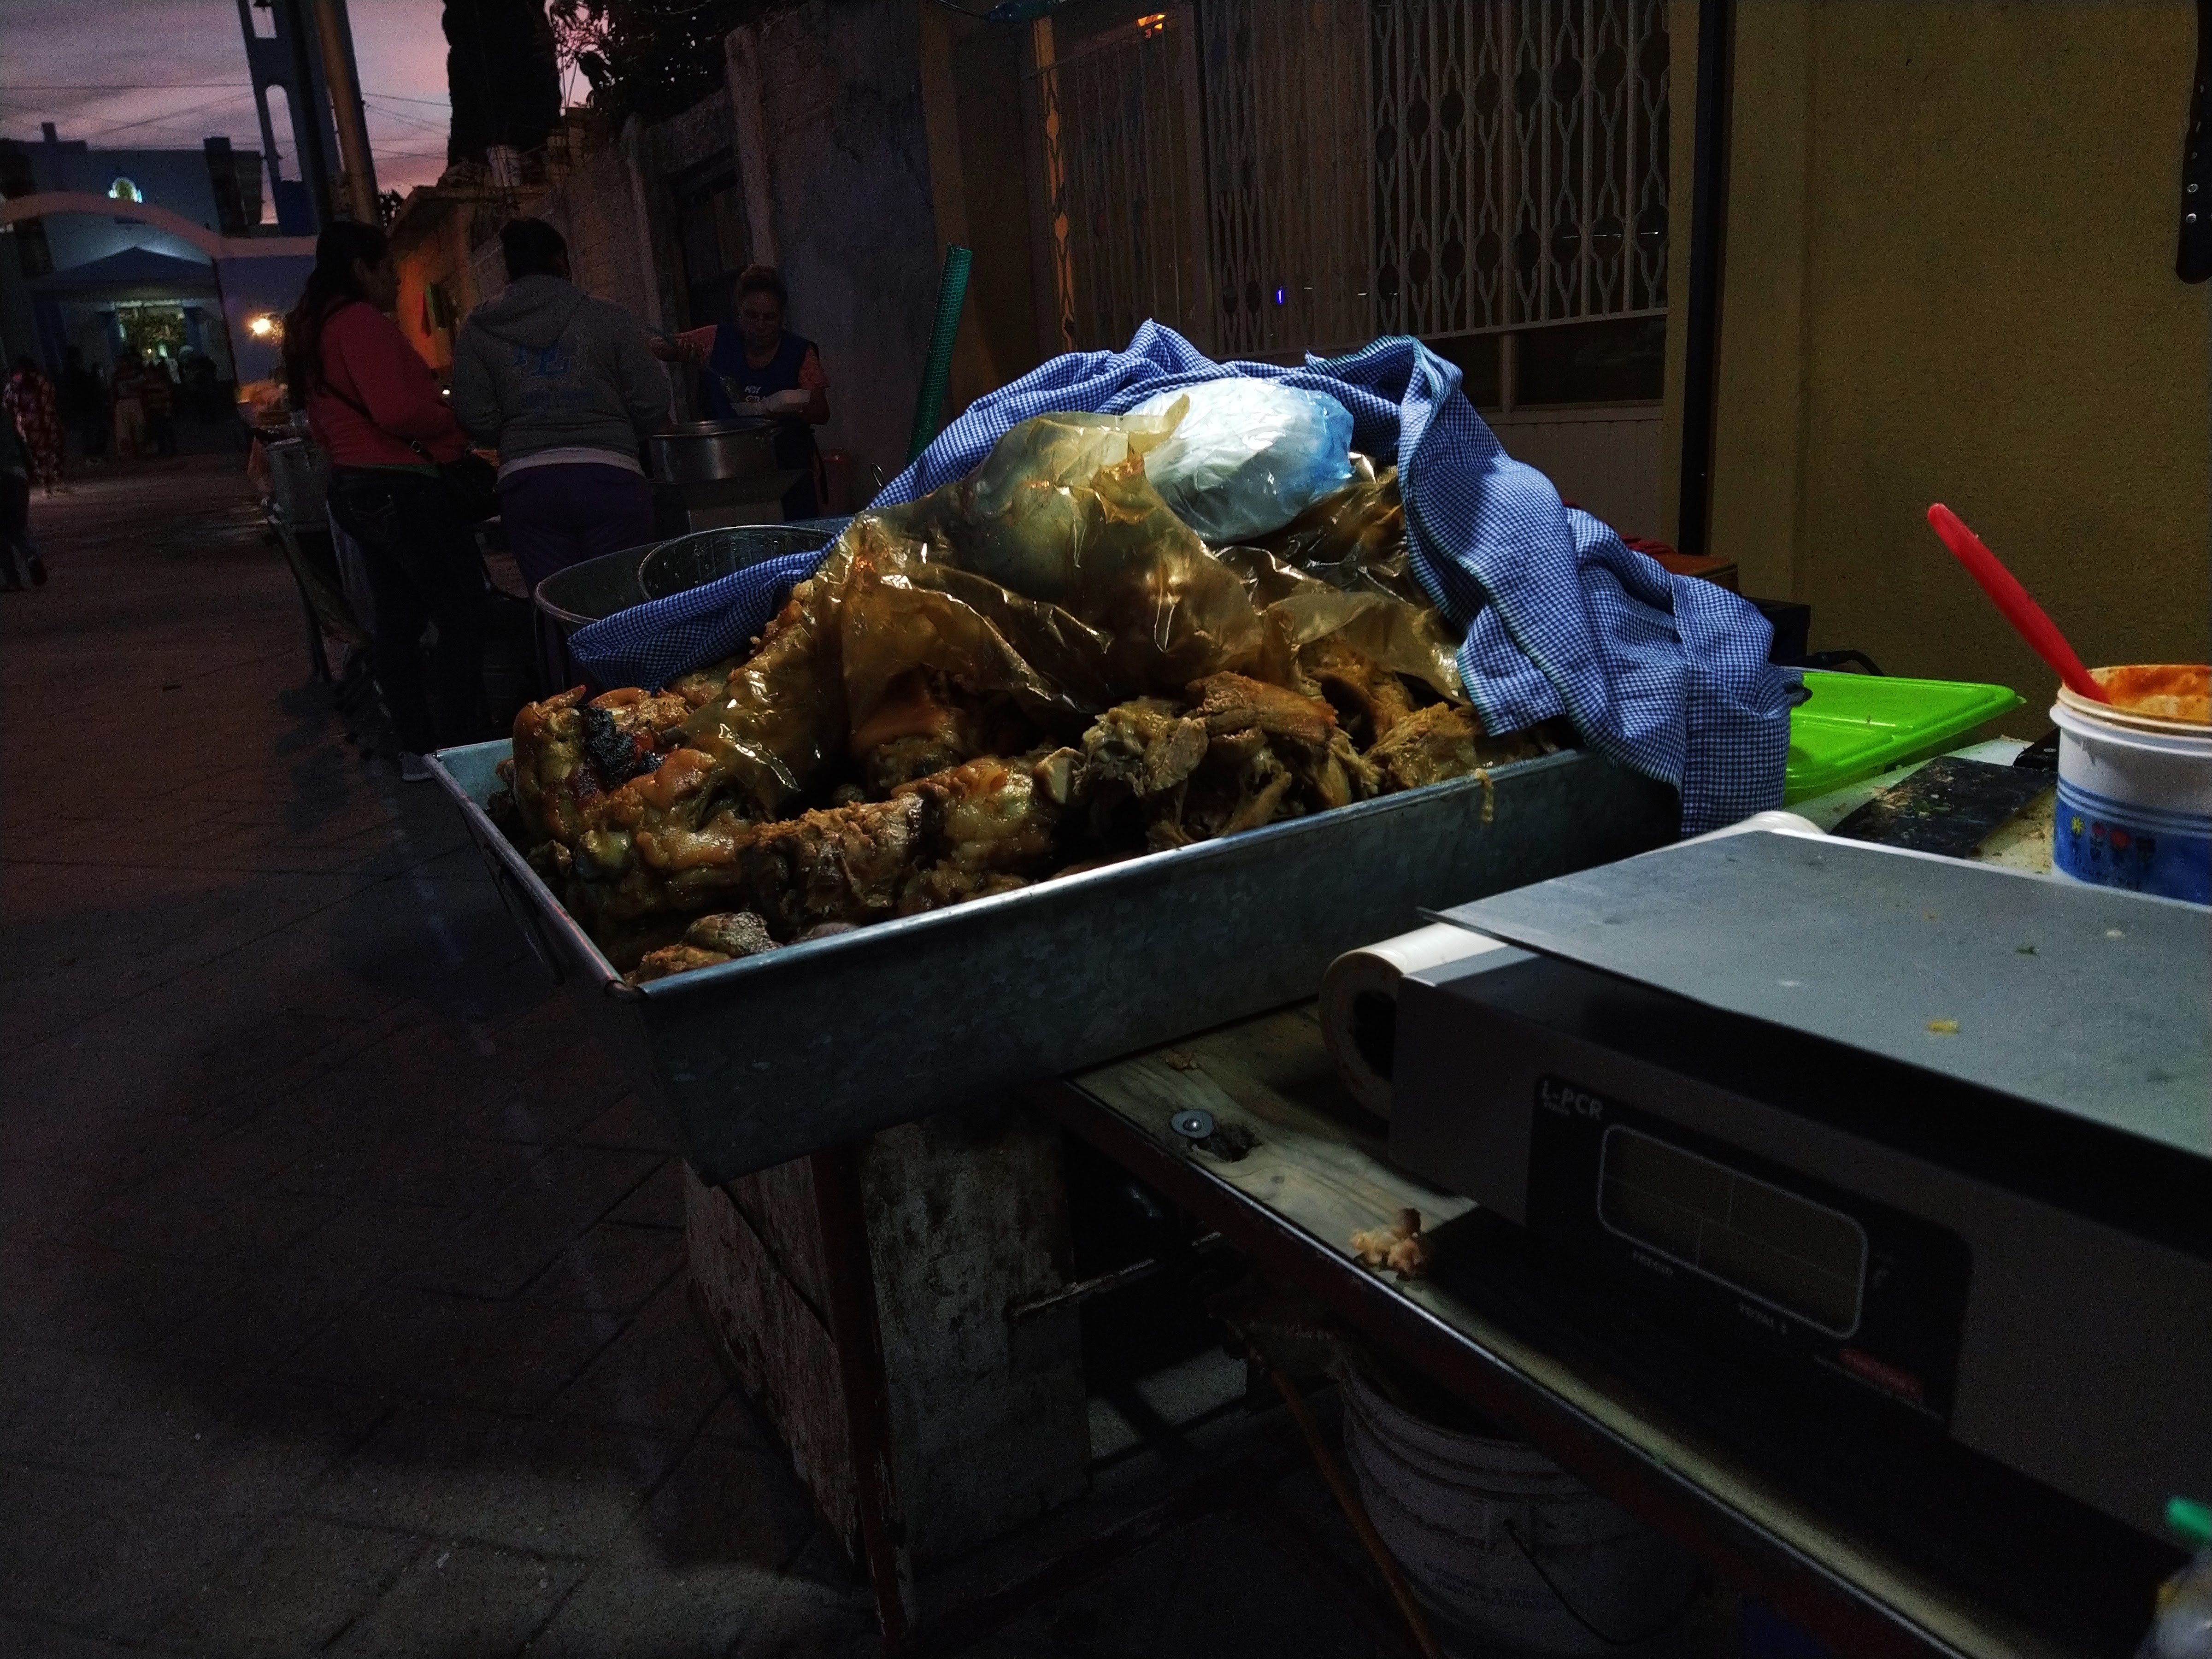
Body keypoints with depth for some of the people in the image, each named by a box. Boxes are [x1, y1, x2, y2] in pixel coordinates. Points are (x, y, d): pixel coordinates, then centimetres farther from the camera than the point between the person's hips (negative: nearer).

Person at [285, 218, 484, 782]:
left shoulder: (312, 330, 17)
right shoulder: (362, 320, -14)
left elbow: (324, 425, 24)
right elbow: (397, 410, -24)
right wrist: (454, 424, -9)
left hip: (352, 485, 10)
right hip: (399, 486, -10)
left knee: (399, 618, 13)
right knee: (461, 613, -6)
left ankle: (415, 749, 17)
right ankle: (457, 750, -6)